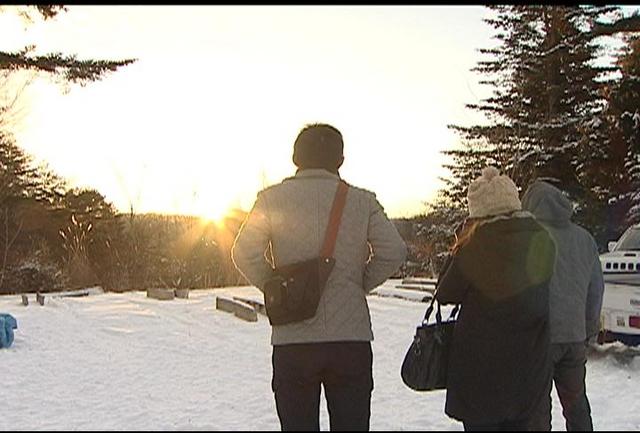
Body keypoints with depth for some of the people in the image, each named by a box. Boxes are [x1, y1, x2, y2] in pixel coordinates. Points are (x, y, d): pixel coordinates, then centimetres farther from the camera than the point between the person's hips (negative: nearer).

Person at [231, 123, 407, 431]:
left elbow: (245, 254, -7)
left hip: (292, 341, 0)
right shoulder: (363, 200, 3)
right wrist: (360, 285, 9)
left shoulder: (272, 198, 1)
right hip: (352, 339, 1)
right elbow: (394, 251, -4)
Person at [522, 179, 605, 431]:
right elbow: (596, 289, 13)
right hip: (576, 336, 5)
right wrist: (590, 330, 21)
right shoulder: (584, 238, 7)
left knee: (538, 407, 4)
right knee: (576, 402, 19)